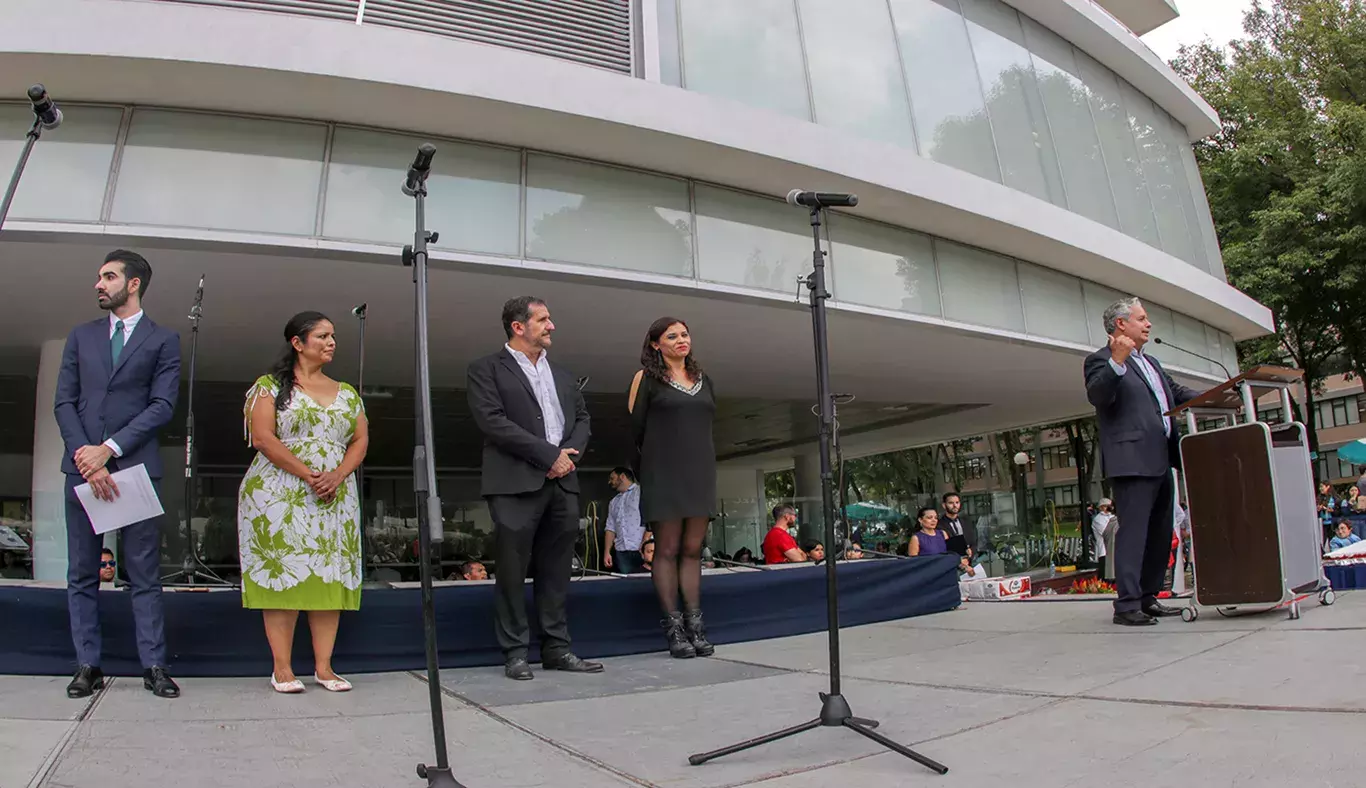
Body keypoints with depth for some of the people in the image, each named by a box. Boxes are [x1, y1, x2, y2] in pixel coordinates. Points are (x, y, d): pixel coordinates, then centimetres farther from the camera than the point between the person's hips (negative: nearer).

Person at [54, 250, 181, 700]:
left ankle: (154, 666, 5)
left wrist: (109, 448, -13)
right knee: (82, 574, 6)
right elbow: (64, 402, 7)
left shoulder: (163, 340, 6)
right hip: (82, 467, 3)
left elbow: (162, 406, -4)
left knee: (145, 574, 0)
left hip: (135, 467, -3)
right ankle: (88, 666, 14)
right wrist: (85, 458, -8)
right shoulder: (81, 337, 15)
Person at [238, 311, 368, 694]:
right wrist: (309, 476, -15)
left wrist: (337, 475, -9)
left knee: (330, 575, 0)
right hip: (280, 494, -4)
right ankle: (282, 668, 2)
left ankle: (324, 666, 5)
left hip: (335, 498, 4)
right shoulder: (270, 386, 3)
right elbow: (263, 437, -8)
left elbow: (361, 440, 10)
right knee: (282, 573, -5)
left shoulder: (347, 393, 16)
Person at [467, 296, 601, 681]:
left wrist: (570, 453, -4)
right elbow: (492, 421, -11)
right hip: (516, 484, -5)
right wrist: (548, 454, -13)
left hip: (562, 483, 6)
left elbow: (582, 418, 18)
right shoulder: (486, 370, 2)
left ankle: (556, 649, 16)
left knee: (556, 571, 8)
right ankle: (515, 653, 8)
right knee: (512, 572, -1)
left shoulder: (561, 375, 22)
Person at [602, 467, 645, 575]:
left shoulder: (641, 492, 4)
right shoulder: (613, 502, 25)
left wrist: (644, 544, -16)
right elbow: (611, 528, 21)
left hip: (640, 550, -5)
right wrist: (607, 552, 10)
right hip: (621, 552, 5)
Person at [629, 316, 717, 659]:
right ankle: (673, 627, 2)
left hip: (700, 472, 5)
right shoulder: (647, 378, 1)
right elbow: (635, 426, 0)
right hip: (665, 474, -5)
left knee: (693, 549, 5)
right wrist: (651, 458, 3)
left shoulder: (703, 380, 16)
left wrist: (701, 454, 13)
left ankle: (695, 624, 9)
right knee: (667, 549, -2)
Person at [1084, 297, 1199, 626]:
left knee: (1160, 533, 13)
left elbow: (1176, 392, 31)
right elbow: (1097, 395, -23)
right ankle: (1127, 604, -9)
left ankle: (1148, 598, 22)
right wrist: (1117, 361, -36)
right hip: (1132, 461, -10)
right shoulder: (1101, 360, -6)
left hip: (1161, 461, 10)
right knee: (1133, 532, -11)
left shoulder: (1150, 363, 24)